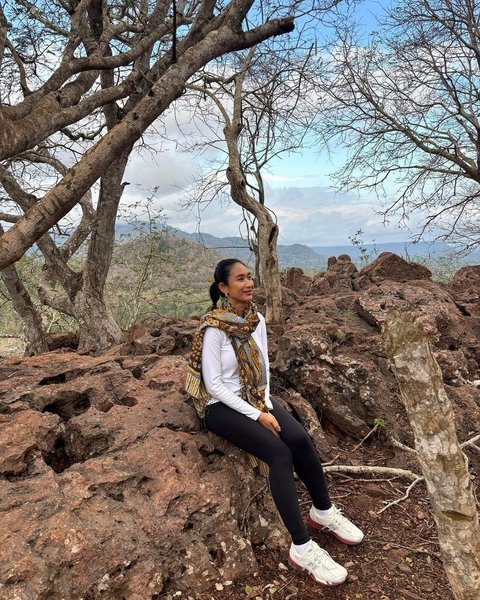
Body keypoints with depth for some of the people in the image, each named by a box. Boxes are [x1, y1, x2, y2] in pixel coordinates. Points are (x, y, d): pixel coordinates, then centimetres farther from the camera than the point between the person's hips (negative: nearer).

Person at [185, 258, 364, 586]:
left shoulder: (257, 319, 1)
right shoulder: (214, 328, -19)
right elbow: (214, 384, -19)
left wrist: (267, 403, -4)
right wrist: (256, 415, -20)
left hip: (256, 398, 6)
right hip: (222, 406, -6)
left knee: (301, 440, -17)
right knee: (280, 453, -25)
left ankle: (324, 511, 6)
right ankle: (302, 548, -18)